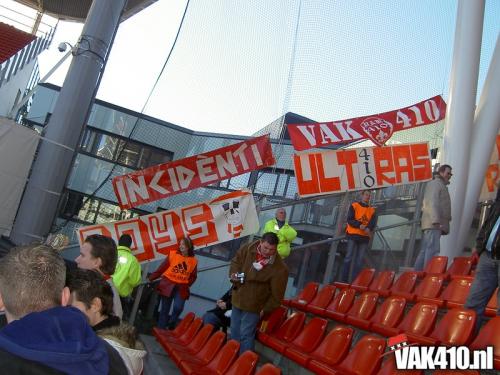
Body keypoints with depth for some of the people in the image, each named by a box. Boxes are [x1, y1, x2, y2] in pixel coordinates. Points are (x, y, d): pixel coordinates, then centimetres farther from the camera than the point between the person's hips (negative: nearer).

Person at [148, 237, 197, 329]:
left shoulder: (193, 261, 2)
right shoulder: (172, 254, -3)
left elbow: (193, 276, 12)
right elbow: (162, 268, 0)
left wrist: (186, 285, -2)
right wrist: (150, 278, -3)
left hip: (181, 288, 1)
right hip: (168, 285, 0)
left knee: (178, 308, -16)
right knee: (165, 309, 6)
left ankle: (171, 327, 11)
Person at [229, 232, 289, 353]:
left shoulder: (280, 268, -25)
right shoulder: (247, 249, -13)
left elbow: (277, 294, -15)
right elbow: (235, 262, 6)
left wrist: (266, 309, -9)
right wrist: (234, 275, -12)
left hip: (253, 305, -5)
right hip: (237, 299, 6)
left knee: (246, 335, -1)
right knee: (234, 332, 21)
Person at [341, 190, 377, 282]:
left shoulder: (372, 210, 14)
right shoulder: (354, 206, 4)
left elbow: (373, 223, 2)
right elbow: (350, 219, -6)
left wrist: (368, 228, -20)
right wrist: (359, 225, -22)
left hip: (365, 237, 4)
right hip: (353, 235, -4)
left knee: (360, 260, 3)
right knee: (349, 257, -5)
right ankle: (344, 280, -4)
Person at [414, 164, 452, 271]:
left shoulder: (441, 186, 29)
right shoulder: (435, 183, -1)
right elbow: (432, 203, -14)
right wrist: (436, 220, -23)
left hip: (431, 224, 10)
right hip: (433, 224, -10)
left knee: (424, 251, 6)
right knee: (432, 250, -16)